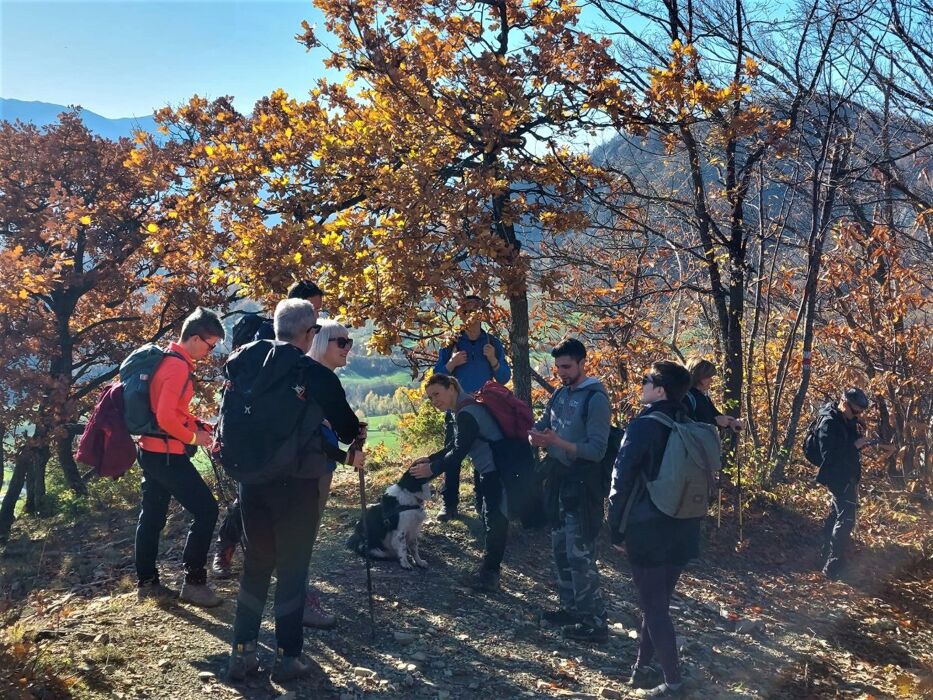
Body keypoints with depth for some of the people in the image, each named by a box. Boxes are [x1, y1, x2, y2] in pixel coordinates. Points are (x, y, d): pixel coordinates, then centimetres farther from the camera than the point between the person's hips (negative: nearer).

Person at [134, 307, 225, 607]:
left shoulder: (168, 360, 11)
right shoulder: (178, 367, -20)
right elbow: (166, 418, -26)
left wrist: (201, 426, 10)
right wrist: (194, 437, -12)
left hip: (151, 451, 10)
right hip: (167, 455, -10)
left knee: (152, 516, 15)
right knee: (206, 510, -5)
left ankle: (147, 581, 24)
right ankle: (193, 583, 0)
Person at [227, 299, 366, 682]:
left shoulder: (250, 358, -1)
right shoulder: (317, 374, -13)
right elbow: (345, 424, -5)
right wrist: (355, 447, 16)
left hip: (252, 476, 5)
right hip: (296, 481, -4)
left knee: (255, 564, 15)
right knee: (292, 568, 7)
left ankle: (242, 651, 18)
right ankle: (288, 655, 13)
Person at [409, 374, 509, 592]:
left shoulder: (466, 414, -24)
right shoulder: (457, 412, 10)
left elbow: (459, 451, -25)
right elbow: (453, 446, 16)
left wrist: (432, 470, -17)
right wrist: (429, 459, 6)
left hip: (497, 471, -12)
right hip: (485, 470, 12)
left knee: (494, 520, -8)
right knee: (489, 518, 20)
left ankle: (489, 573, -3)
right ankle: (489, 569, 32)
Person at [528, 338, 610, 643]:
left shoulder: (595, 399, -14)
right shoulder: (560, 394, 9)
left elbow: (597, 450, -18)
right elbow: (540, 424, 14)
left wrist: (557, 442, -31)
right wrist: (535, 436, -11)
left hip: (582, 483, -8)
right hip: (558, 479, 8)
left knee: (580, 555, -7)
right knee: (560, 549, 16)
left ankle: (595, 622, 2)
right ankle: (570, 608, 29)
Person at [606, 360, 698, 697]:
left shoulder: (643, 426, -15)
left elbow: (622, 481, -14)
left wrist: (616, 529, -5)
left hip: (648, 531, -7)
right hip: (683, 530, 7)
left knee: (654, 607, 4)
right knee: (658, 602, 19)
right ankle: (643, 667, 29)